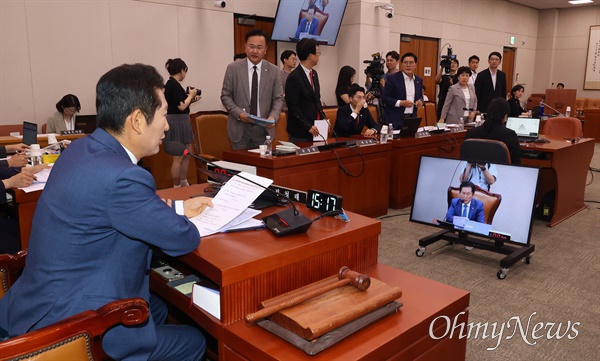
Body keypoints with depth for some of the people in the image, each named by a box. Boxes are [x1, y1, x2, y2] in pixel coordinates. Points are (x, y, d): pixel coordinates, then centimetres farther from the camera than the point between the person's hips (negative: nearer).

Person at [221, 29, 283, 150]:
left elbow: (278, 99, 4)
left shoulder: (273, 71, 4)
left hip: (264, 129, 1)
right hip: (240, 129, -1)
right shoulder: (233, 68, 1)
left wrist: (273, 117, -15)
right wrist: (239, 113, -14)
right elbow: (225, 96, 2)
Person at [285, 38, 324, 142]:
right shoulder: (294, 78, -15)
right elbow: (293, 108, -16)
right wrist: (308, 126, -17)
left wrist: (323, 118, 8)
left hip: (316, 129, 8)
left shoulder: (314, 74, 11)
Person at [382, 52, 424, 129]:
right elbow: (385, 97, -8)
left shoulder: (419, 80, 11)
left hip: (412, 119, 5)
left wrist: (420, 101, -2)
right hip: (395, 120, -5)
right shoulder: (392, 78, -6)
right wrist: (400, 103, -18)